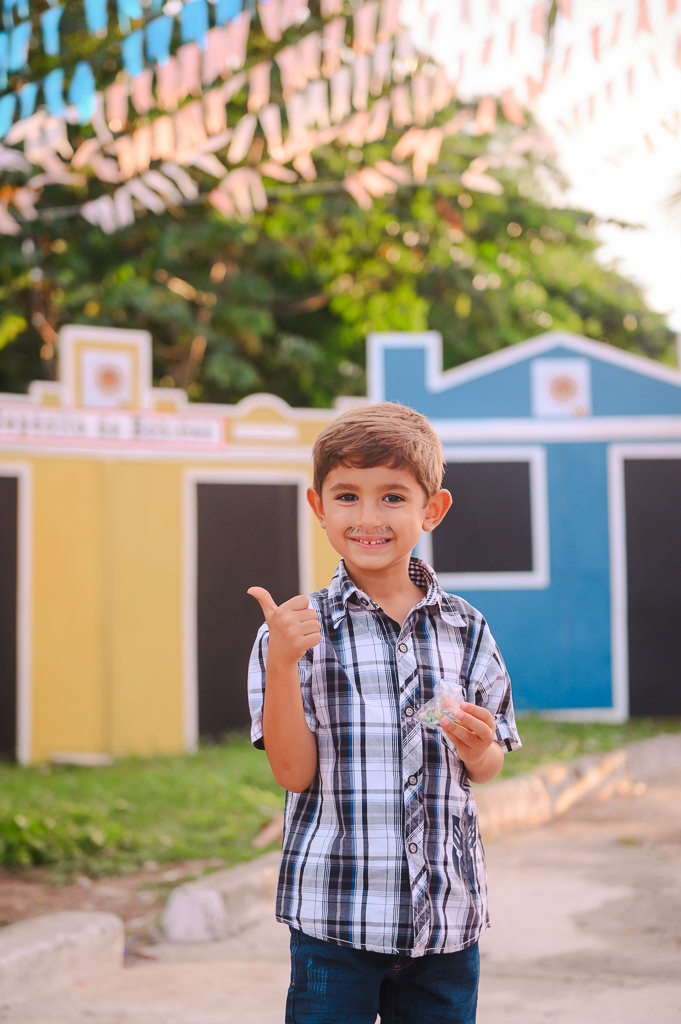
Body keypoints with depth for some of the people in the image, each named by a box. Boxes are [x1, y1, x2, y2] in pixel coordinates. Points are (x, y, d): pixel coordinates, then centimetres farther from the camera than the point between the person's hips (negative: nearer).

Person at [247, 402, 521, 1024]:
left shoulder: (464, 630, 4)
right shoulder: (300, 629, -3)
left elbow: (488, 767, 13)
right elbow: (294, 772, -7)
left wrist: (477, 750, -10)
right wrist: (282, 665, -19)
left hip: (448, 909, 3)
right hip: (334, 912, -2)